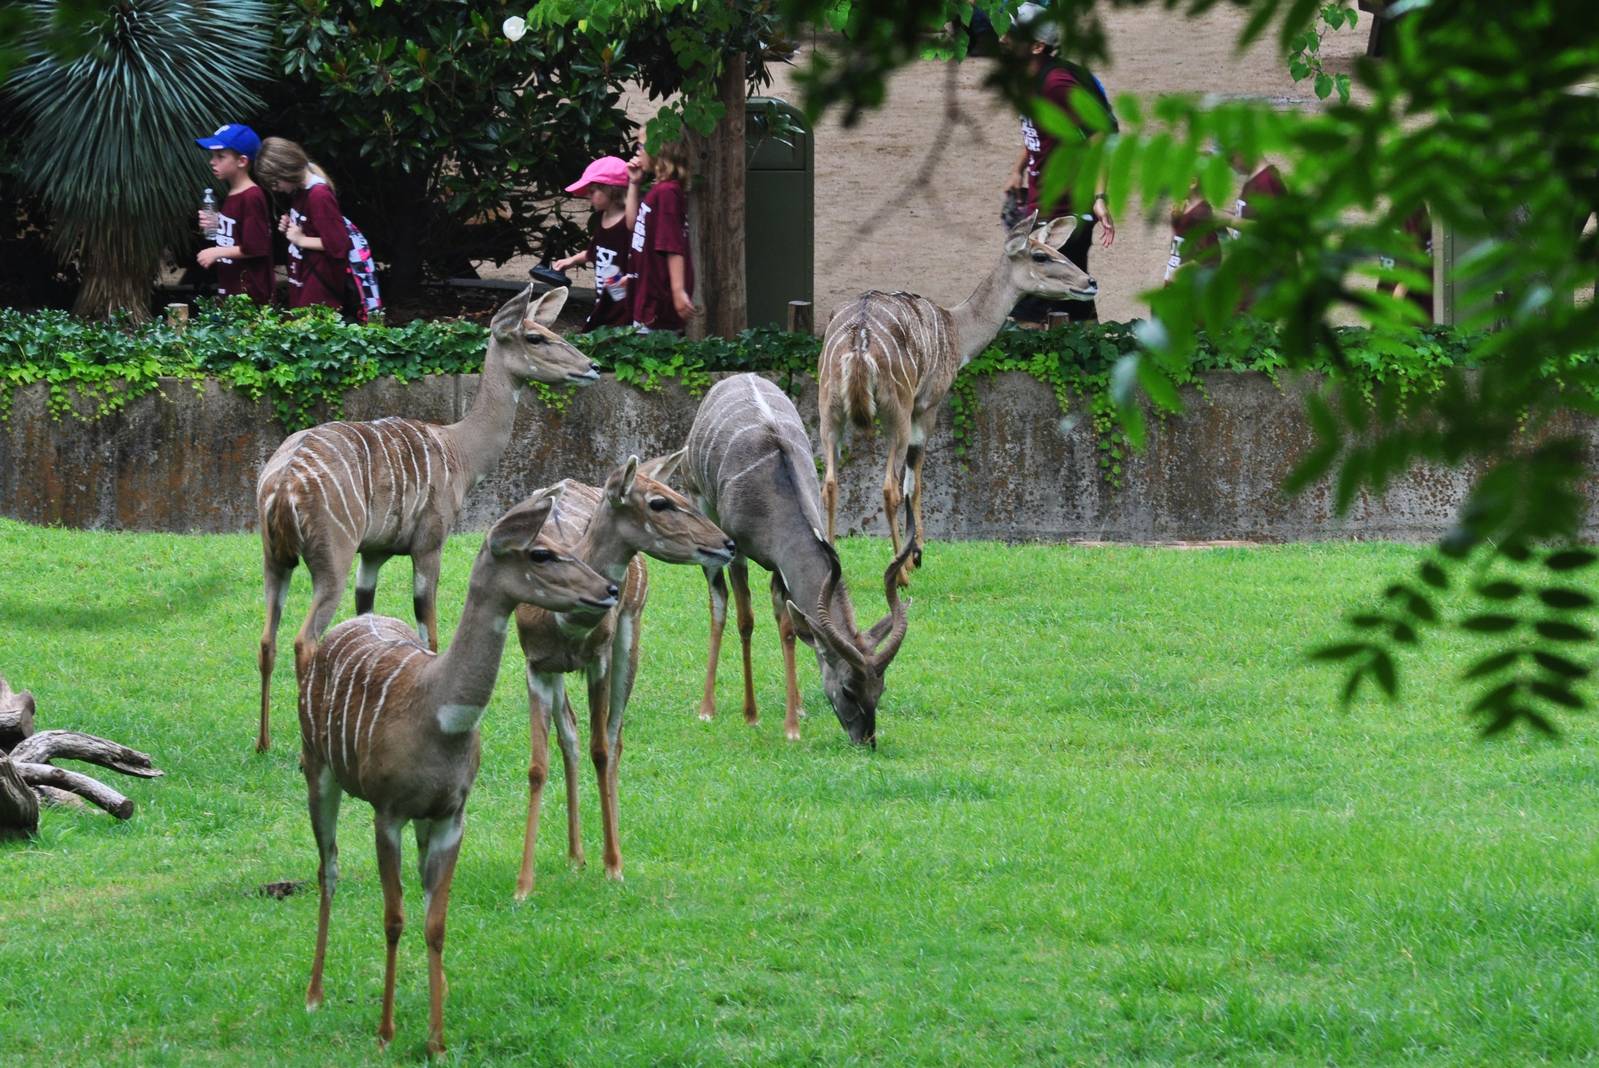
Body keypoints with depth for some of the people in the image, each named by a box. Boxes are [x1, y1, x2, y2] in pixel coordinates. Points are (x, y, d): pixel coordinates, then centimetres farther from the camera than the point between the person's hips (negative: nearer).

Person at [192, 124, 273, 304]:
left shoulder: (252, 197, -16)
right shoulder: (230, 196, 12)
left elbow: (256, 248, -19)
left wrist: (217, 252, -13)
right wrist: (212, 228, 6)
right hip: (228, 289, 9)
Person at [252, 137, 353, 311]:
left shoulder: (320, 195, -19)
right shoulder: (299, 191, 10)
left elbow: (340, 244, -22)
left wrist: (302, 239, -15)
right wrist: (290, 227, 7)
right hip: (300, 281, 10)